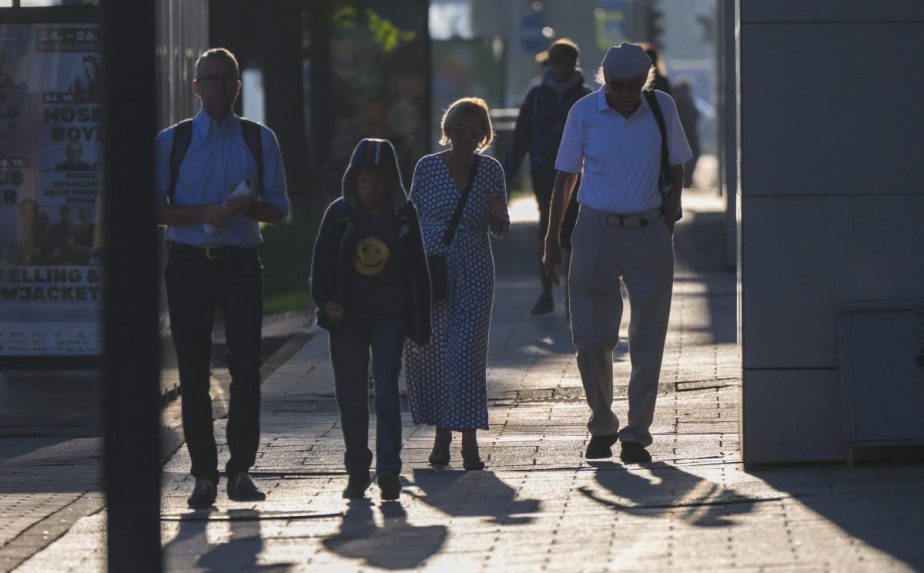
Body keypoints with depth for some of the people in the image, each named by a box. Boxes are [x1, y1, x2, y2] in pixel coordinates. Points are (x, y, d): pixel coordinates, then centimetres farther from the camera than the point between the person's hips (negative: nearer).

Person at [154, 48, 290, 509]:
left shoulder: (259, 140, 10)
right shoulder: (171, 141, 7)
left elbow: (279, 208, 9)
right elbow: (154, 208, 2)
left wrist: (247, 207, -13)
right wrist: (204, 214, -13)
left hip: (241, 263, 0)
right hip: (189, 261, 0)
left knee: (246, 366, -7)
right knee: (193, 372, -1)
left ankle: (240, 470, -1)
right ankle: (204, 474, 3)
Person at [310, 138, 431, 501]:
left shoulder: (404, 216, 2)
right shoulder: (339, 215, -1)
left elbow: (417, 271, 7)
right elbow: (322, 263, -3)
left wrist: (420, 324, 7)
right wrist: (325, 301, -22)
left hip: (390, 317, -1)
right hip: (347, 317, 1)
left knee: (386, 386, -14)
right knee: (351, 396, 5)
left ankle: (388, 468, -19)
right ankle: (357, 472, 16)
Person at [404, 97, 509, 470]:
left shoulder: (491, 170, 4)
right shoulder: (428, 167, 1)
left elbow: (500, 230, 11)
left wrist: (497, 215, -12)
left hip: (474, 275, 0)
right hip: (429, 270, 0)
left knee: (465, 353, -10)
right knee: (427, 353, 3)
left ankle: (469, 442, -9)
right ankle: (442, 434, 18)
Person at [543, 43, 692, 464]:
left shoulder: (662, 108, 0)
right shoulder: (584, 112, -3)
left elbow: (676, 165, 14)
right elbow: (565, 176, 5)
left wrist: (672, 206, 0)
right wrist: (552, 239, 4)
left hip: (648, 232, 1)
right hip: (596, 231, -1)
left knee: (647, 339, 0)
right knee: (591, 337, 0)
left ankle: (636, 434, 8)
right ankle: (601, 426, 19)